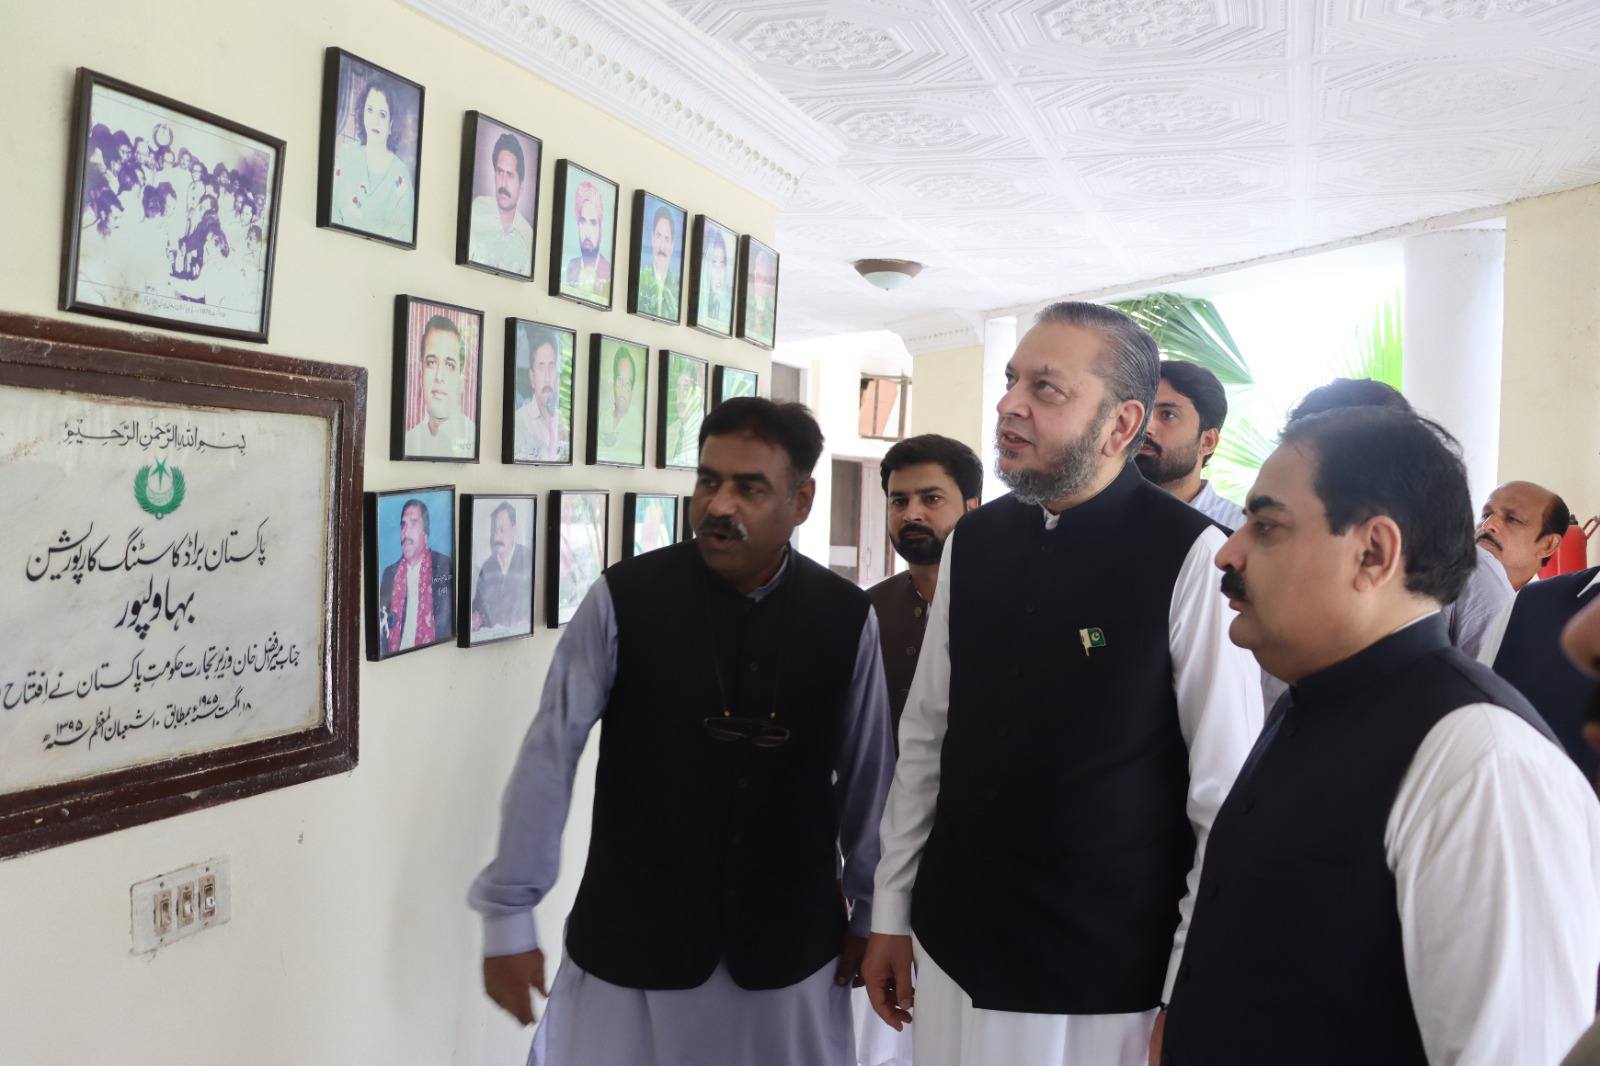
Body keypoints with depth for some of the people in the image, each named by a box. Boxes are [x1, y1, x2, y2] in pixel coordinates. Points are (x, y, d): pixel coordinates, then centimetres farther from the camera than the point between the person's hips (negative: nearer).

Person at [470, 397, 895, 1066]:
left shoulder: (847, 619, -6)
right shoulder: (623, 599, -12)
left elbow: (867, 774, 3)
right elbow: (549, 757, -7)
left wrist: (869, 913, 11)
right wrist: (508, 916, -3)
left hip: (789, 933, 2)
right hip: (634, 926, -1)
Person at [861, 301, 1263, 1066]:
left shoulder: (1190, 557, -16)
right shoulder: (971, 542, 0)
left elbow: (1228, 794, -13)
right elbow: (925, 737, 6)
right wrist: (891, 914, 10)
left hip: (1109, 978, -4)